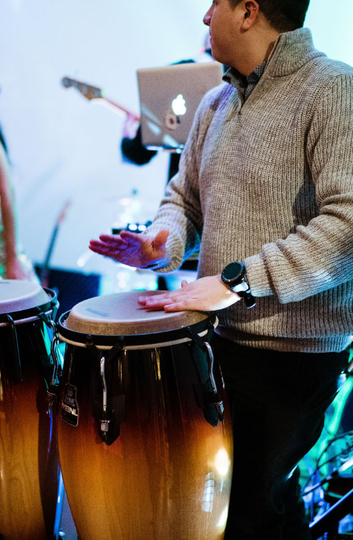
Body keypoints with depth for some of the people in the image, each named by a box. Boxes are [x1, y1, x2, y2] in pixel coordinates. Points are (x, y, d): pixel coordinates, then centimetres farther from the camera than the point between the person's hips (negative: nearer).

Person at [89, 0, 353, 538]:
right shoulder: (215, 105, 13)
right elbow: (185, 197, 20)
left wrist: (236, 281, -25)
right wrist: (164, 242, -3)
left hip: (294, 349, -7)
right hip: (220, 336, 7)